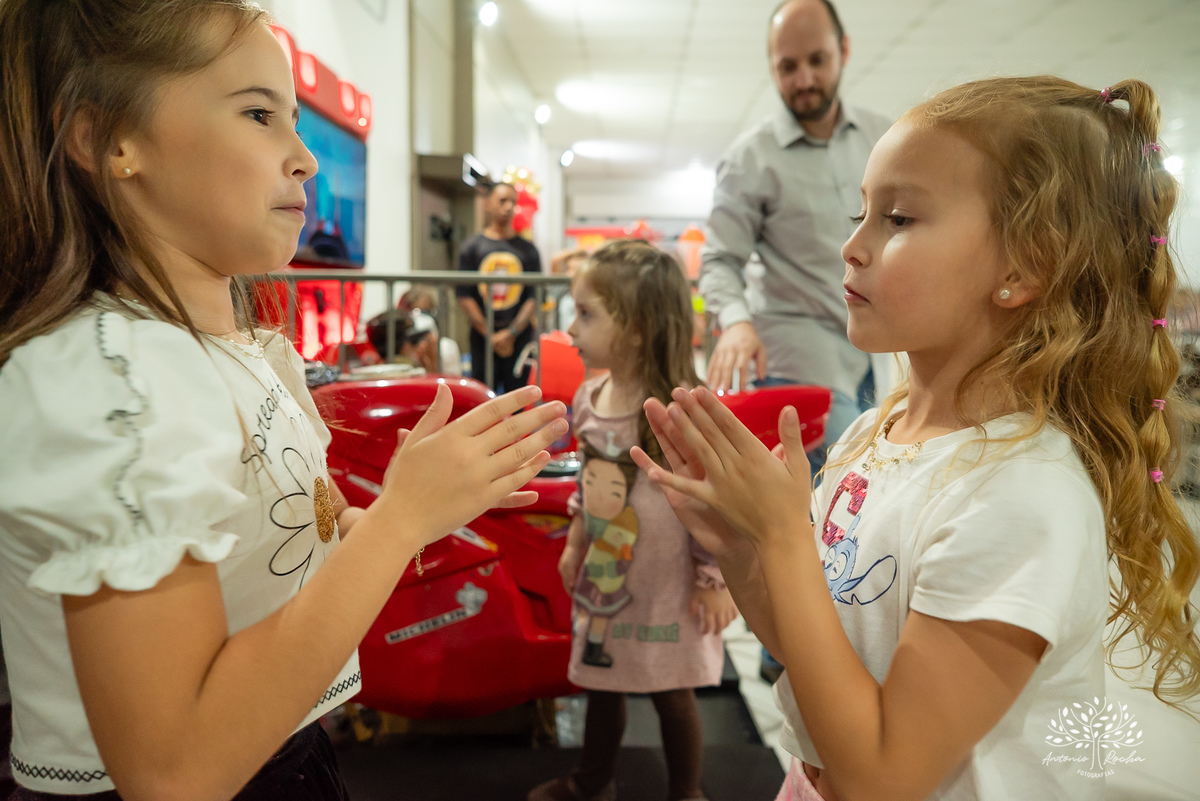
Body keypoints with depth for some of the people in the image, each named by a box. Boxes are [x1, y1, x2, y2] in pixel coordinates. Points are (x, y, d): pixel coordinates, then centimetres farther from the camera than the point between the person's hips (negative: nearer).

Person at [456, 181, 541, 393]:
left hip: (519, 336, 1)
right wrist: (489, 334, -7)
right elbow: (464, 296, 1)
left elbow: (534, 296, 3)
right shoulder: (472, 247, 6)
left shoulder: (527, 249, 8)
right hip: (482, 337, 0)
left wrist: (512, 332, -8)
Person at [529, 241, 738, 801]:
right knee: (601, 683, 22)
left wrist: (713, 581, -13)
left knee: (672, 692, 13)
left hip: (666, 581, -6)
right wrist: (574, 544, 17)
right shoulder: (589, 398, -3)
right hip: (603, 575, 6)